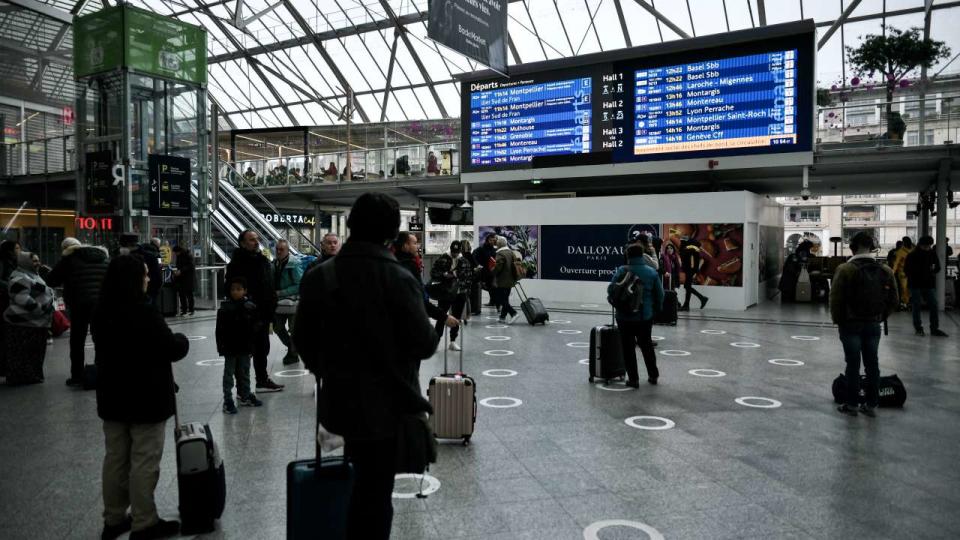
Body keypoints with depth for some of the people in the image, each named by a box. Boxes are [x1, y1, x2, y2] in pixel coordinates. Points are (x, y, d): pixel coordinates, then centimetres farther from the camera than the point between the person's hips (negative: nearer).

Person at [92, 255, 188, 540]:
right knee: (144, 462, 2)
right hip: (146, 398, -8)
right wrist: (182, 340, 5)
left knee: (115, 458, 17)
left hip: (112, 396, 8)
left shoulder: (102, 313, 3)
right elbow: (171, 349, -18)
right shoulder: (144, 313, -22)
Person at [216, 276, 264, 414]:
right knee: (229, 374, 5)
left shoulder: (250, 307, -3)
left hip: (245, 347, 3)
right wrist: (221, 347, -10)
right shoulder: (225, 308, -10)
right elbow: (220, 330, -8)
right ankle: (228, 401, 11)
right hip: (230, 348, -3)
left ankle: (245, 396, 30)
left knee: (245, 373, 16)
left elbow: (255, 325, 5)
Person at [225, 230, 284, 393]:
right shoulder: (237, 264, -12)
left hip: (263, 314, 8)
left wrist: (270, 309, 11)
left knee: (263, 349, 19)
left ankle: (263, 381, 34)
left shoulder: (264, 261, 11)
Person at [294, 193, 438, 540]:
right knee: (376, 492, 9)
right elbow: (424, 343, -16)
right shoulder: (398, 279, -18)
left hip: (340, 399, 5)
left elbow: (303, 339, 3)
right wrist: (431, 333, 8)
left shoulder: (318, 277, -4)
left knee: (363, 482, 26)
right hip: (388, 402, -5)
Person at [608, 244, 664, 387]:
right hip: (646, 316, 4)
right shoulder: (652, 272, -2)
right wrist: (657, 308, 17)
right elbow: (660, 294, 1)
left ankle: (633, 379, 8)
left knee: (628, 347, 6)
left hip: (625, 316, -3)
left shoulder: (622, 271, -12)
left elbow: (611, 290, -12)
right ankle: (653, 375, 30)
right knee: (647, 345, 20)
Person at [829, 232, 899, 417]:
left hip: (851, 324, -4)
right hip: (873, 325, 4)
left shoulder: (845, 270, -13)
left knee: (853, 365, 3)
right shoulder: (885, 271, 1)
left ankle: (852, 405, 8)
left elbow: (835, 299, -14)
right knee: (872, 364, 11)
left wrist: (838, 320, 0)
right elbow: (893, 300, 4)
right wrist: (880, 318, 14)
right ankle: (870, 405, 17)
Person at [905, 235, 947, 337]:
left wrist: (934, 269, -9)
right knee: (916, 307, 2)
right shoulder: (912, 255, -6)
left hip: (929, 284, 4)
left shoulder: (933, 254, 5)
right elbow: (906, 269, -3)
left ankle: (934, 329, 7)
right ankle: (918, 328, 12)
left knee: (934, 306, 1)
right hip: (916, 285, -3)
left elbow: (938, 267, 13)